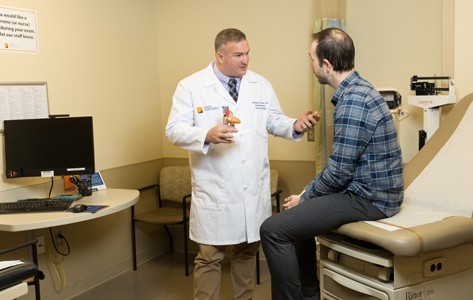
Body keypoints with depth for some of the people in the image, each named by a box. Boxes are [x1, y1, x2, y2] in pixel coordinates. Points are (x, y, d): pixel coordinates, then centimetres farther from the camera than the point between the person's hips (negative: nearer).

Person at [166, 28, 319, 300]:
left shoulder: (261, 84, 9)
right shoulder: (191, 86, -4)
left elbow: (274, 122, 13)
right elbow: (176, 130, -9)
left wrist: (295, 125, -8)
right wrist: (207, 135, -27)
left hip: (254, 188, 4)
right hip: (215, 191, -4)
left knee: (248, 251, 16)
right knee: (210, 256, 2)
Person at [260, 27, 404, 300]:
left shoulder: (352, 101, -22)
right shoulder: (358, 90, 10)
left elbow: (339, 171, -22)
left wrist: (304, 198, -6)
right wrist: (308, 192, 10)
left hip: (368, 199, -11)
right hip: (369, 189, 11)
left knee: (274, 229, -15)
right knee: (298, 215, 27)